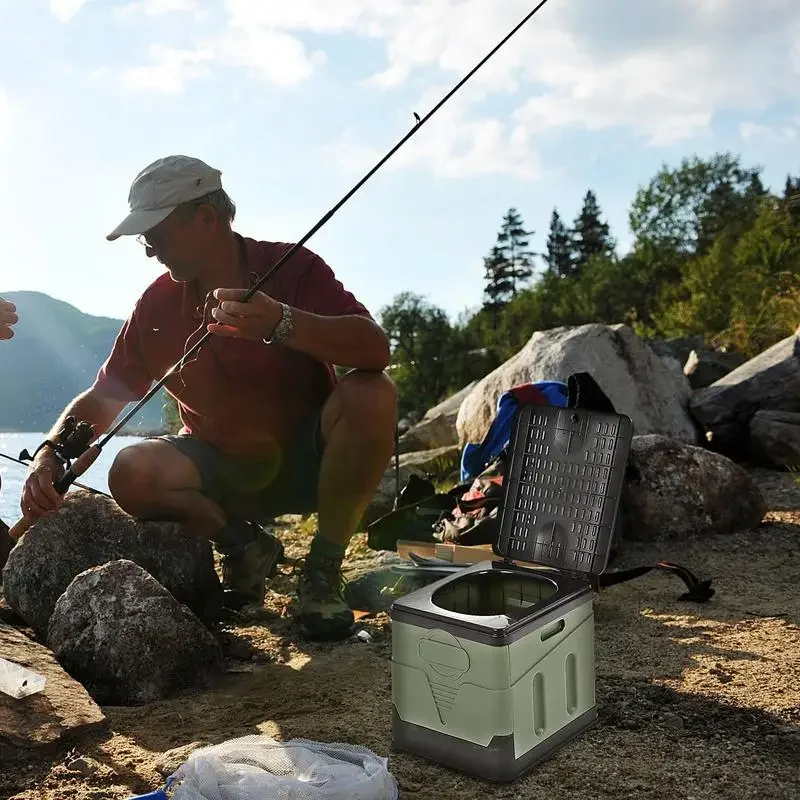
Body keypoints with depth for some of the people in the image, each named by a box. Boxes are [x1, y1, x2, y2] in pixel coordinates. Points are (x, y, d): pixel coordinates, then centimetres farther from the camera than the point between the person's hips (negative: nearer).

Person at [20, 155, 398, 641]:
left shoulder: (292, 268, -15)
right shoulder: (158, 305, -4)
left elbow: (376, 349, -30)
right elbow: (102, 398, 1)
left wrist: (282, 323, -46)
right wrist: (48, 460, -17)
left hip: (307, 459, -2)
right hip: (222, 469, 3)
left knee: (371, 397, -31)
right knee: (132, 473, -25)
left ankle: (324, 569, -12)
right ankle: (245, 547, 3)